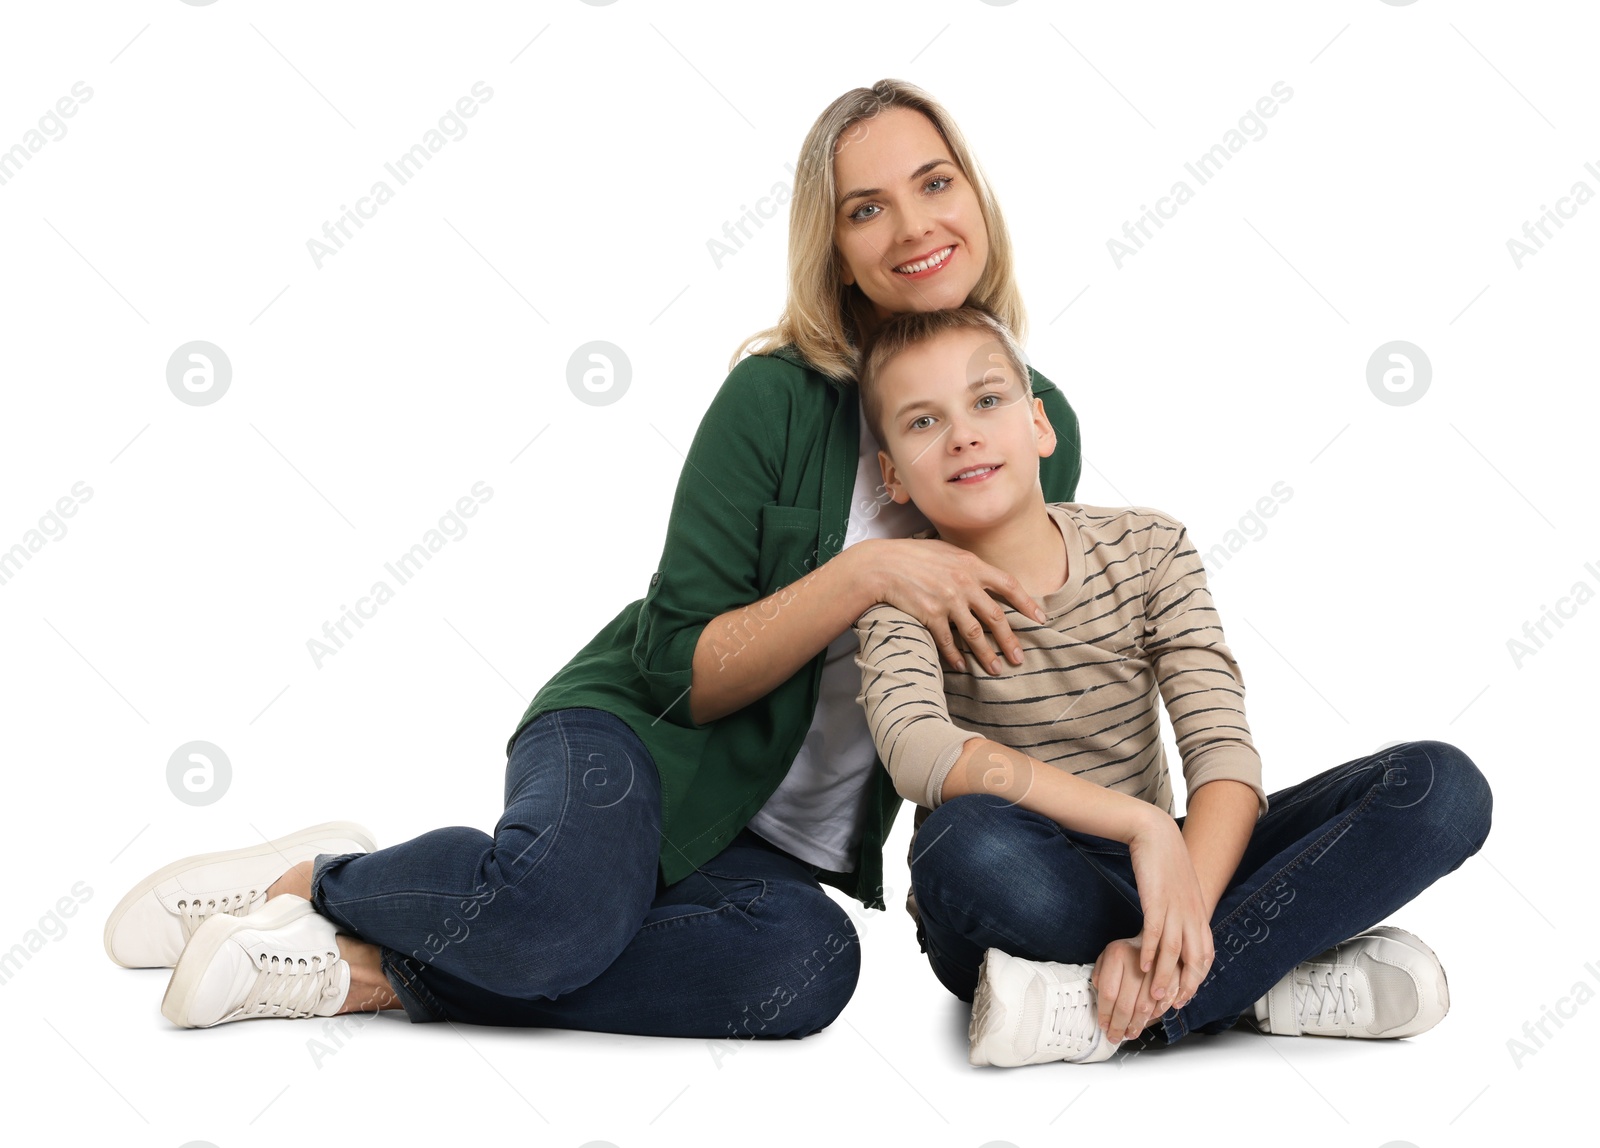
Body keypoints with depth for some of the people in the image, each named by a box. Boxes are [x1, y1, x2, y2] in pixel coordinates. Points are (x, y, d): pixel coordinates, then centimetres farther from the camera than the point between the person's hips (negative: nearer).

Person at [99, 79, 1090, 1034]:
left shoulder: (1041, 426, 2)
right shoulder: (779, 395, -12)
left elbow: (1010, 678, 11)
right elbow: (681, 672, -13)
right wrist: (866, 571, -25)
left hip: (786, 851, 4)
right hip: (636, 735, -4)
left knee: (811, 960, -33)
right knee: (566, 893, -39)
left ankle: (368, 971, -20)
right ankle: (318, 877, -6)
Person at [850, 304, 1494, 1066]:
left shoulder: (1146, 548, 0)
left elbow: (1226, 753, -11)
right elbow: (917, 750, -28)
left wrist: (1179, 908, -29)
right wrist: (1141, 822, -35)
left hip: (1154, 865, 4)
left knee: (1442, 785, -15)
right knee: (969, 841, -40)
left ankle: (1105, 1013, -27)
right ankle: (1273, 986, -22)